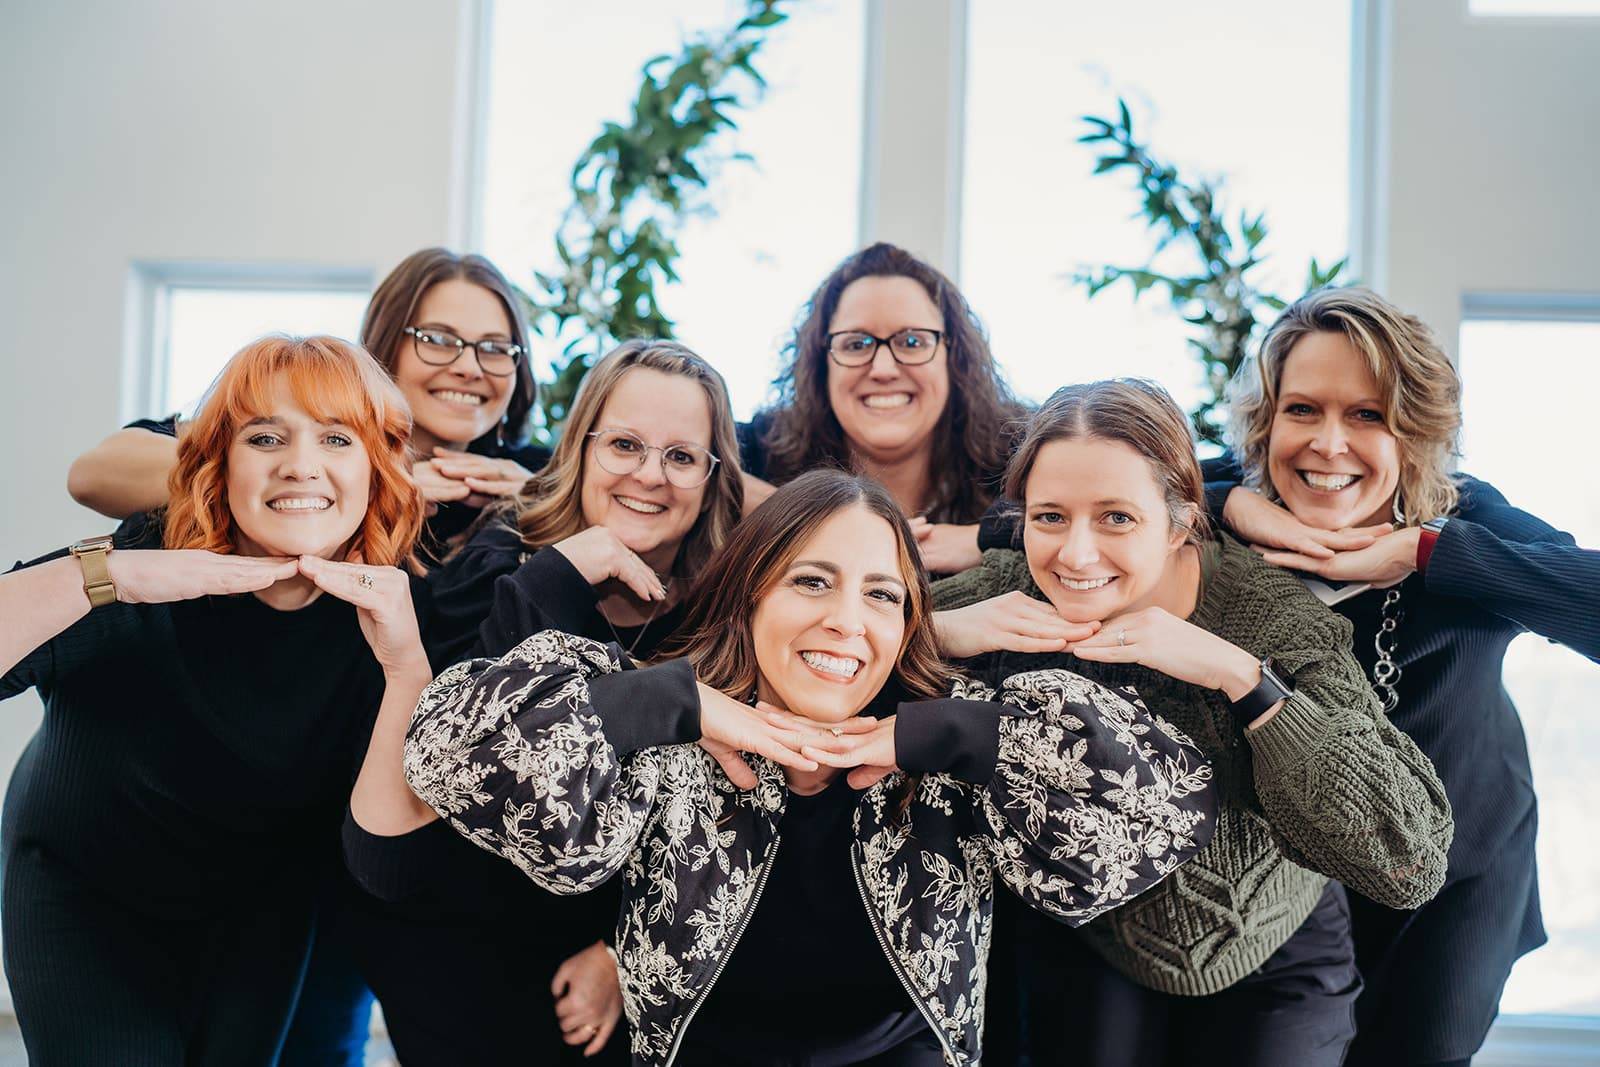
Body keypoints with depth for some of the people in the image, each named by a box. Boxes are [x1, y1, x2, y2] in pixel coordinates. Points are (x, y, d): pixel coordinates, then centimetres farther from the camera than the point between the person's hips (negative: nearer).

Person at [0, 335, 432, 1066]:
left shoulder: (385, 607, -19)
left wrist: (406, 663, -37)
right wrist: (105, 575, -50)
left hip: (262, 906, 2)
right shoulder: (145, 576, -26)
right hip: (88, 893, -2)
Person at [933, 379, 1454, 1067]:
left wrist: (1239, 674, -40)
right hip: (1079, 950, 2)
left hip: (1270, 959, -1)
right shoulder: (1003, 594, -20)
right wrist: (940, 631, -32)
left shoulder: (1272, 618, -28)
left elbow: (1412, 862, -35)